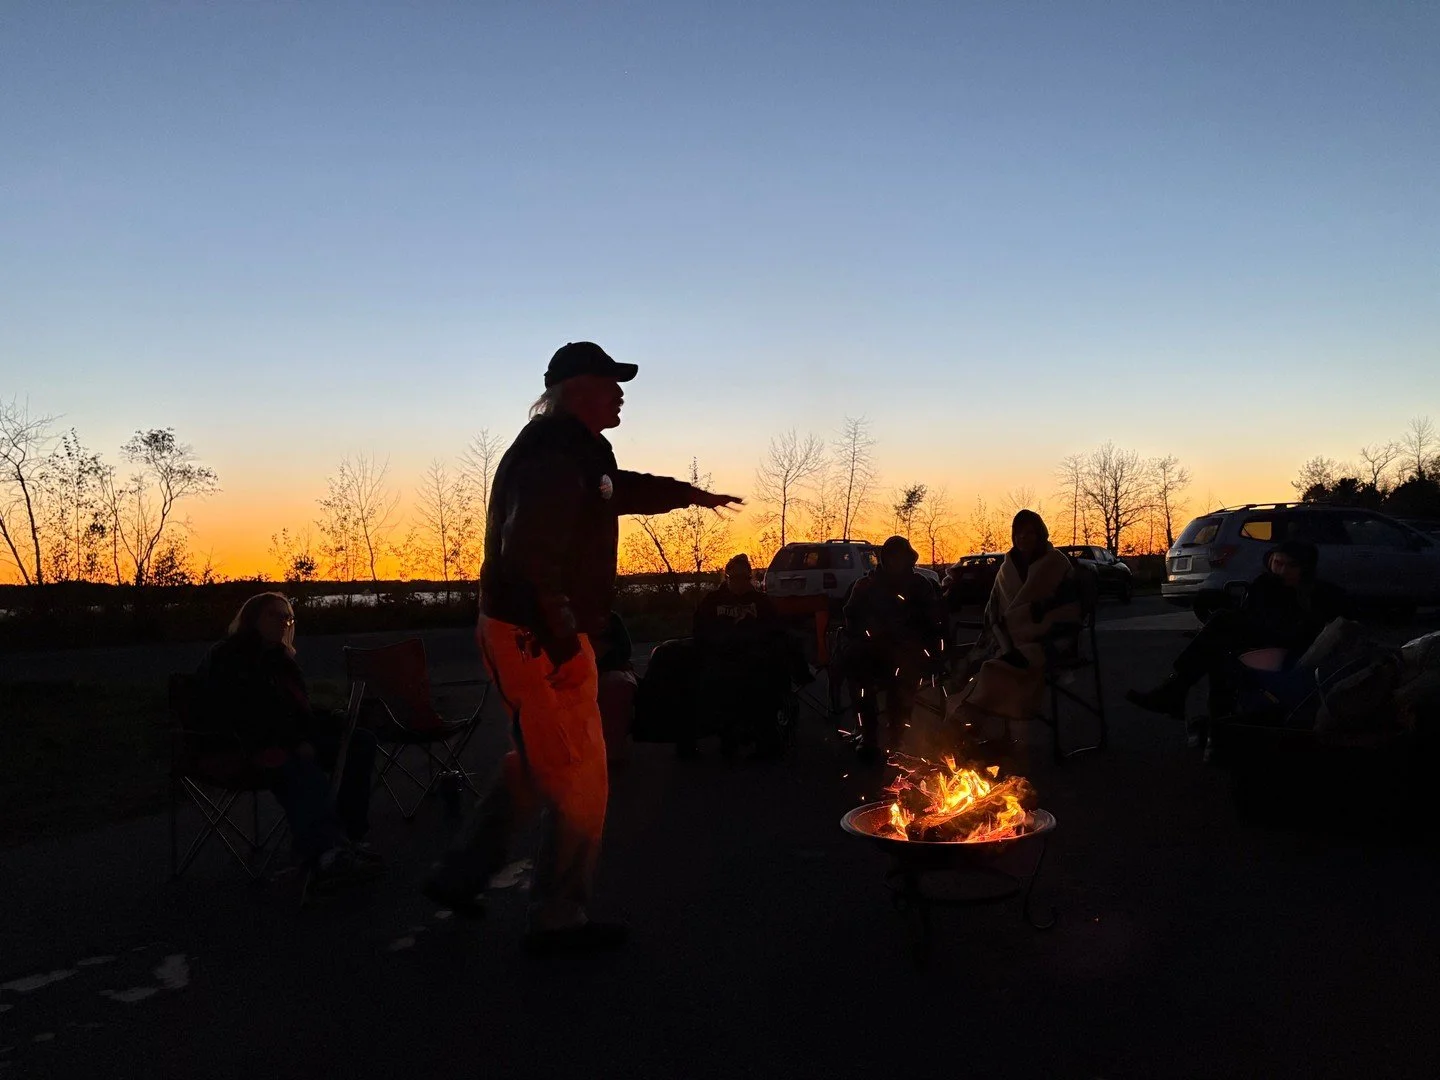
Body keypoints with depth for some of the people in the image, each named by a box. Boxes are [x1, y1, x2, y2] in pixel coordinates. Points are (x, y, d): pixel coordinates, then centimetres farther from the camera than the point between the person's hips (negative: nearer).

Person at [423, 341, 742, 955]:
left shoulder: (579, 451, 15)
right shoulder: (555, 456, -18)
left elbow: (621, 490, 36)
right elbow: (529, 554, -30)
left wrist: (689, 494, 44)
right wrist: (562, 643, -29)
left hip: (531, 633, 11)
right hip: (539, 638, -11)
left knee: (536, 764, 25)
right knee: (579, 784, 1)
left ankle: (459, 875, 34)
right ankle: (559, 919, 16)